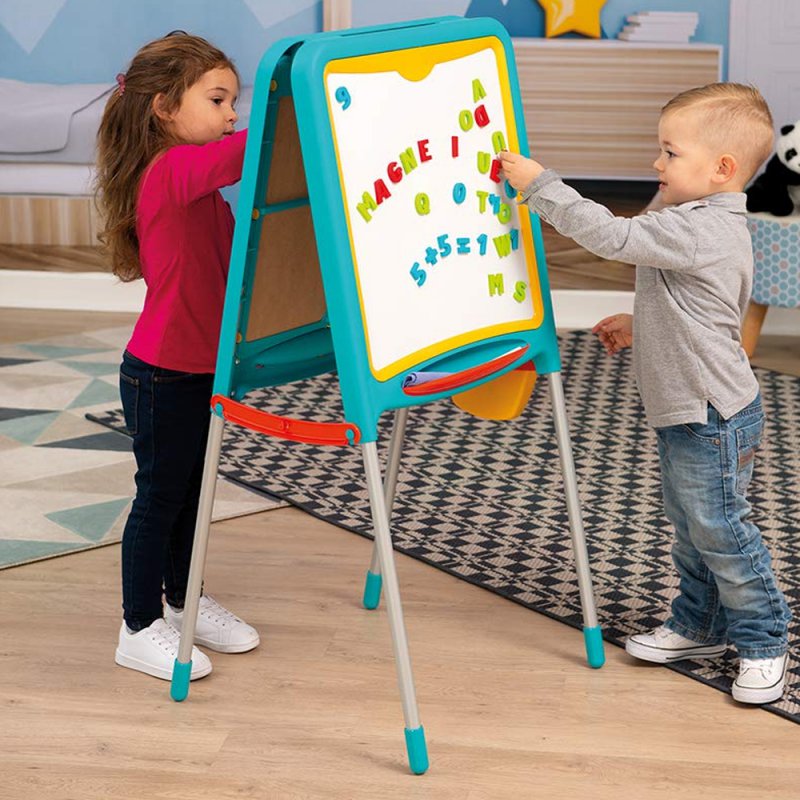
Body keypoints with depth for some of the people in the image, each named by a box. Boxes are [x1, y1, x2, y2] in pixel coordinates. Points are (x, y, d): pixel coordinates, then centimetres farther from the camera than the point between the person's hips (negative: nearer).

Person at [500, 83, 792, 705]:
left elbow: (612, 236, -29)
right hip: (689, 413, 11)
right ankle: (700, 626, 34)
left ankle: (763, 641, 15)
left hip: (713, 417, -11)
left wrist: (539, 185, -24)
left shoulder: (697, 229, -25)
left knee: (720, 531, 0)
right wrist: (640, 327, 15)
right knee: (691, 527, 20)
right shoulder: (712, 225, 9)